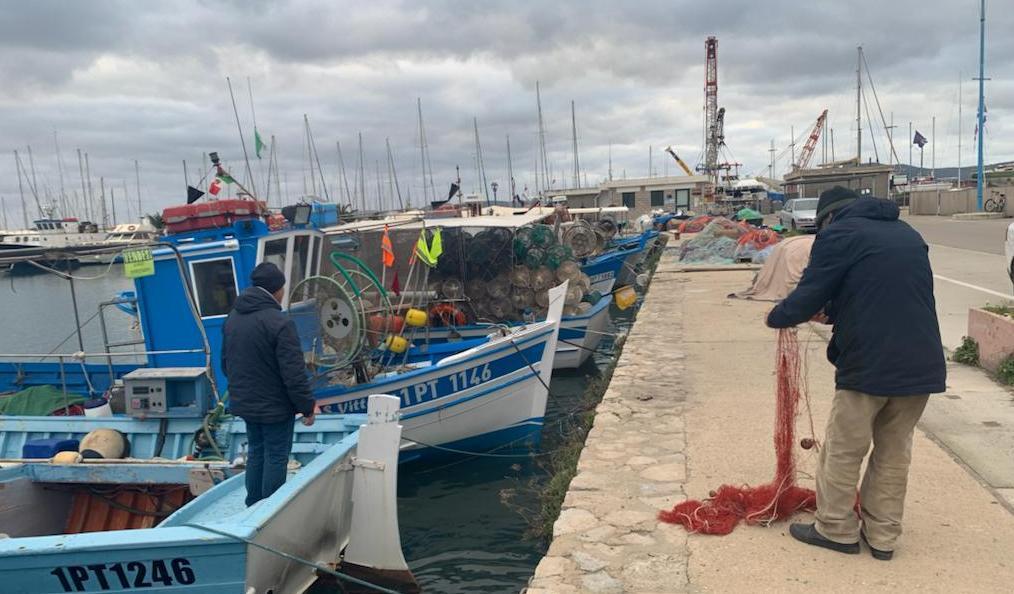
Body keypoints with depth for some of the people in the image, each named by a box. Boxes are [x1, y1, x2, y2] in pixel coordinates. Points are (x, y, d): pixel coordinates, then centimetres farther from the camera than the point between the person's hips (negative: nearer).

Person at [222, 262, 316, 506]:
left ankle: (253, 505, 31)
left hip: (245, 403, 8)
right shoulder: (279, 323, -23)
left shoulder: (233, 317, 4)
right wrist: (307, 406, -12)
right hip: (275, 406, -8)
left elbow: (226, 362, 15)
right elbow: (294, 373, -22)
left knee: (256, 452, 21)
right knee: (276, 457, 5)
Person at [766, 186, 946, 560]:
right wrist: (832, 312, 31)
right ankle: (883, 535, 24)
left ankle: (836, 529, 20)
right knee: (894, 452, 16)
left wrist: (777, 317, 10)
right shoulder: (907, 234, 18)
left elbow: (808, 296, -9)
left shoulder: (838, 234, -5)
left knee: (843, 449, 9)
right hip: (922, 365, 7)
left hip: (869, 364, -7)